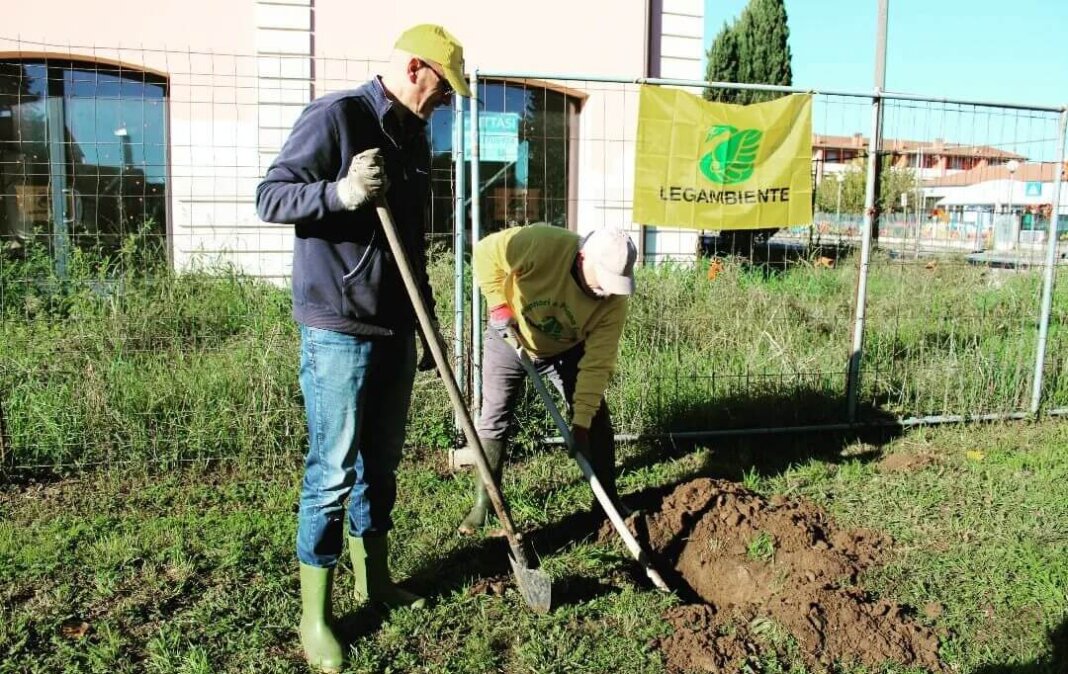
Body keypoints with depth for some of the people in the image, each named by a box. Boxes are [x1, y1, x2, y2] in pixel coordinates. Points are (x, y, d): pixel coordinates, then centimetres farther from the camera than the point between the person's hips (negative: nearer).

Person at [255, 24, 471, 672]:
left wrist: (427, 324, 21)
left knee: (381, 460, 16)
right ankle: (315, 613, 11)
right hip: (338, 328, -8)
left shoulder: (415, 136, 15)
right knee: (332, 468, -2)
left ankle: (374, 577, 32)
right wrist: (341, 193, -29)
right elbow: (270, 196, -12)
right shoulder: (335, 116, -9)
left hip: (395, 327, 8)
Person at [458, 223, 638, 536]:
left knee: (597, 419, -2)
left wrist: (581, 421, -31)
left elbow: (596, 363, -27)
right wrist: (499, 303, -26)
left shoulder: (614, 301, -28)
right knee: (494, 421, -2)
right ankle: (483, 504, 13)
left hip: (567, 349, 2)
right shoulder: (543, 244, -38)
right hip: (509, 338, -2)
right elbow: (486, 252, -24)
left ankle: (610, 499, 15)